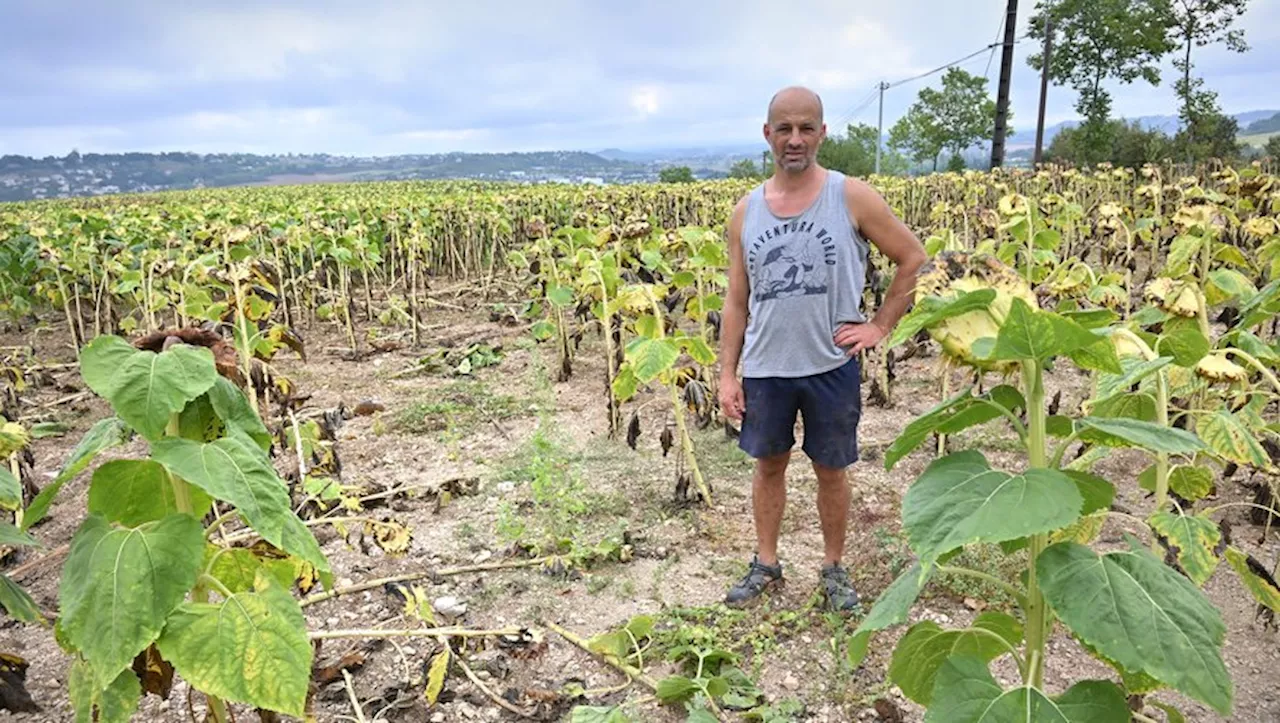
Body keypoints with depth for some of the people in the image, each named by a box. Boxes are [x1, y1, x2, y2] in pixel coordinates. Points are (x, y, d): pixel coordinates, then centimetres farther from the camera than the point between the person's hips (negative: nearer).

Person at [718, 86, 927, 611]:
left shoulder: (852, 198, -6)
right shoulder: (746, 210, 2)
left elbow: (913, 258, 3)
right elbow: (736, 302, 5)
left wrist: (879, 326, -3)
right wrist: (727, 376, 2)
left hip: (831, 366, -2)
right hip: (765, 368, 2)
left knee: (830, 469, 12)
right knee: (769, 465, 15)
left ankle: (833, 567, 32)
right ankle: (766, 564, 33)